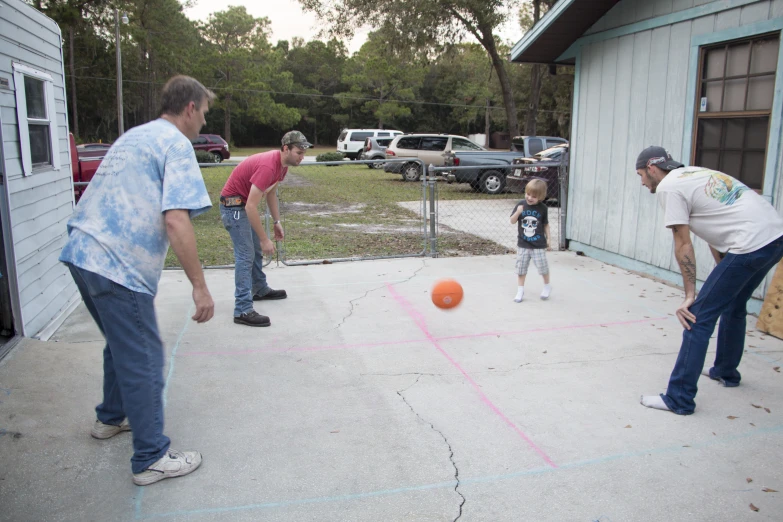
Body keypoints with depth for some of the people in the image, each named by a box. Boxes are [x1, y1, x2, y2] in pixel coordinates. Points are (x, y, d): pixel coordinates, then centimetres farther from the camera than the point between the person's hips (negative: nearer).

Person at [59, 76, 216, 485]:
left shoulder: (134, 136, 21)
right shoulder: (175, 144, -8)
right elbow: (175, 221, -21)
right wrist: (199, 286, -19)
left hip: (82, 251, 10)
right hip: (117, 266, -10)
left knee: (122, 344, 26)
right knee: (143, 360, 0)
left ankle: (111, 417, 43)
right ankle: (152, 458, 10)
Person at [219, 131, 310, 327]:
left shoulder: (283, 164, 0)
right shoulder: (268, 166, -30)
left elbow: (270, 193, 15)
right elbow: (251, 207, -32)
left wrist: (277, 222, 10)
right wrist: (265, 239, -28)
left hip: (245, 205, 10)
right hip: (233, 205, -10)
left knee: (256, 250, 21)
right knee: (245, 256, -13)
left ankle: (260, 290, 40)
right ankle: (243, 311, -13)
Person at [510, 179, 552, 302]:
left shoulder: (543, 208, -6)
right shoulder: (521, 205, -6)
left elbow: (545, 224, 5)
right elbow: (512, 221, -5)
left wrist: (548, 238, 3)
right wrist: (518, 212, -23)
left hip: (539, 245, -1)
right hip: (523, 244, 1)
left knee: (543, 266, 6)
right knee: (521, 268, 6)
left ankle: (547, 286, 32)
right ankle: (520, 291, 18)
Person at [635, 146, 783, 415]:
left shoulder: (668, 186, -4)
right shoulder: (695, 173, 23)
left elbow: (683, 246, -7)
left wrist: (690, 295, -3)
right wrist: (723, 276, 18)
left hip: (751, 246, -10)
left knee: (698, 317, -5)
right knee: (733, 306, 28)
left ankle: (678, 399, -2)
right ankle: (726, 372, 45)